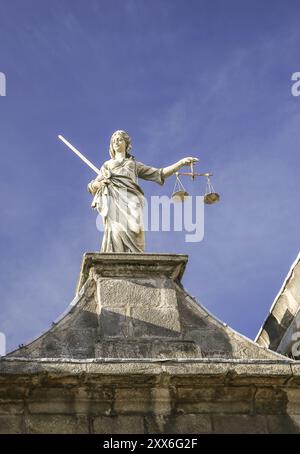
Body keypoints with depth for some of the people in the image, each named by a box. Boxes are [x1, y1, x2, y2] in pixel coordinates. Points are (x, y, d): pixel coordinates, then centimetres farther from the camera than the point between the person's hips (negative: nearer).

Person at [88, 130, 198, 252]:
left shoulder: (134, 164, 30)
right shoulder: (106, 165, 32)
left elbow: (159, 174, 22)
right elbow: (91, 187, 27)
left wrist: (181, 162, 12)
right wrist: (100, 183, 2)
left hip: (131, 202, 0)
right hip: (114, 202, 0)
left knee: (132, 230, -25)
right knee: (116, 232, -26)